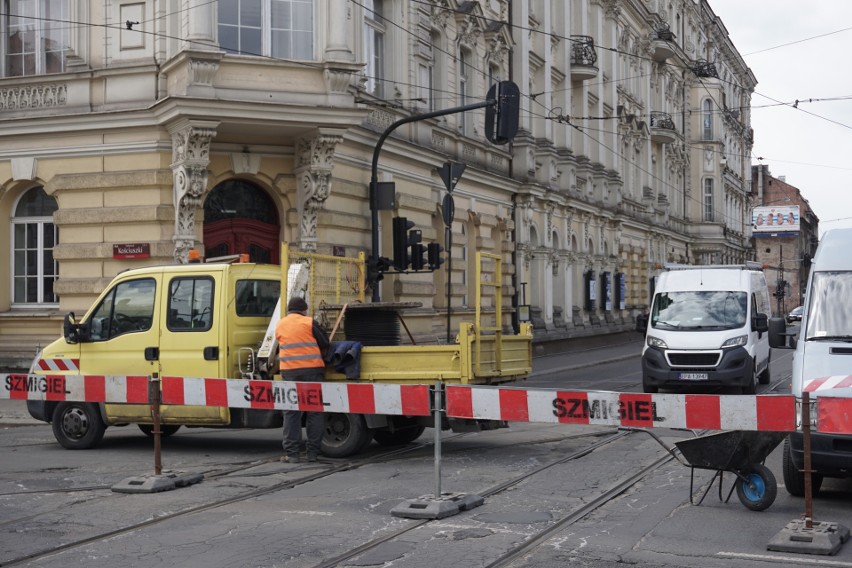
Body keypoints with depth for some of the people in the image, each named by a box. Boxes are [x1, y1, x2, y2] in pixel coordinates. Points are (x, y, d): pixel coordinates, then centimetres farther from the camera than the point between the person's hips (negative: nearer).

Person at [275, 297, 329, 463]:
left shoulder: (279, 325, 12)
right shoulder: (309, 323, 0)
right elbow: (325, 343, 1)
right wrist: (319, 356, 19)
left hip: (289, 371, 2)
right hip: (312, 369, -2)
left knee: (291, 413, 6)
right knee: (315, 411, 5)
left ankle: (291, 453, 2)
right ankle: (313, 452, 5)